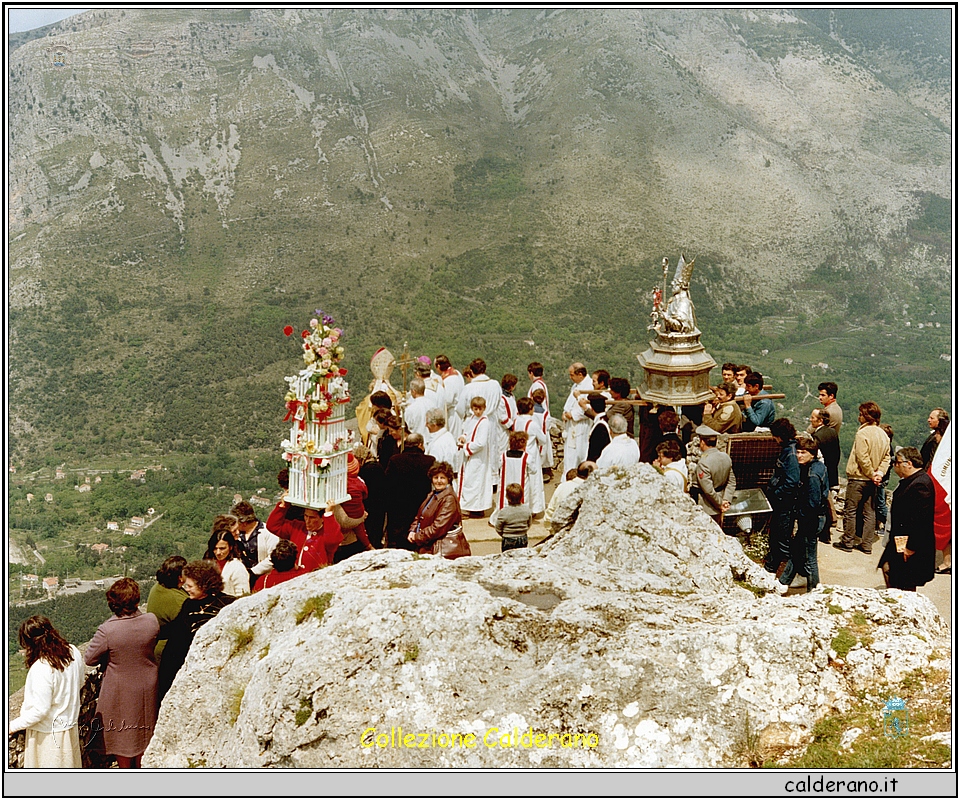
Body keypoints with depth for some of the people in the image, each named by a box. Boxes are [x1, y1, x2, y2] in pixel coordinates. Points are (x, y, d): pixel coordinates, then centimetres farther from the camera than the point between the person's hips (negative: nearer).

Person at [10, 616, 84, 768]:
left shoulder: (41, 668, -30)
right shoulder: (73, 652, -8)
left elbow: (40, 711, -25)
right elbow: (78, 683, 8)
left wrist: (13, 726, -13)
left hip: (48, 735, -7)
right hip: (70, 726, 7)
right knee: (68, 766, 24)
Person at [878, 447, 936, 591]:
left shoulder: (920, 484, -23)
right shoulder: (910, 481, 10)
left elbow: (921, 519, -25)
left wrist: (911, 547, -23)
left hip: (909, 547, -11)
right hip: (900, 541, 11)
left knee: (906, 586, 0)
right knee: (887, 568, 17)